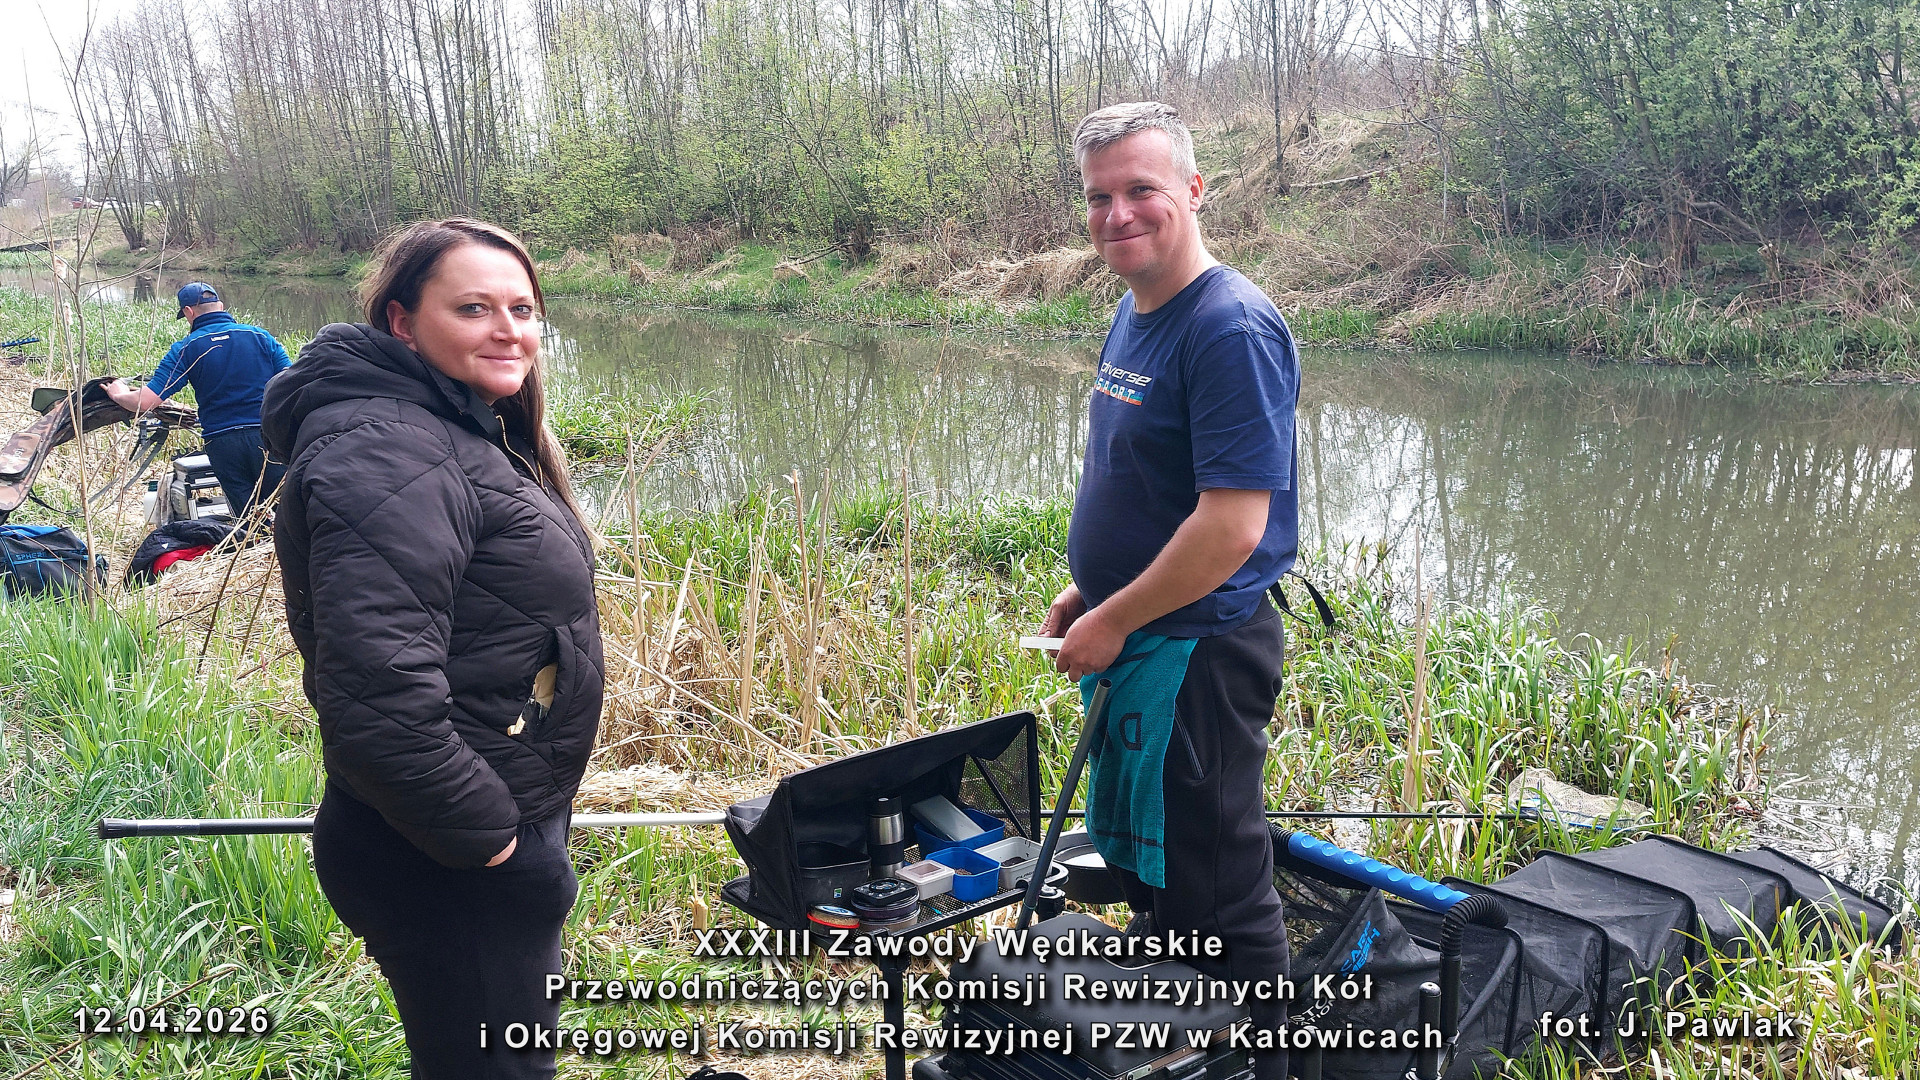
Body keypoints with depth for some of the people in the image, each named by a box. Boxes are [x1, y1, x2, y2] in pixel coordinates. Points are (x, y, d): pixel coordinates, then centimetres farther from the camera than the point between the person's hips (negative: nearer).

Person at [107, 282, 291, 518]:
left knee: (248, 521, 10)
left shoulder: (185, 349, 1)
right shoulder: (260, 336, 4)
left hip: (222, 443, 0)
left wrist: (118, 393, 17)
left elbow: (145, 402, -4)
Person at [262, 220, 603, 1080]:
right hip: (449, 875, -10)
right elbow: (381, 698, -34)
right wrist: (479, 832, -21)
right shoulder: (387, 452, -23)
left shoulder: (463, 432, 11)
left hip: (507, 826, 10)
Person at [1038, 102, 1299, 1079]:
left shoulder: (1231, 328, -20)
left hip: (1200, 649, -10)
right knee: (1145, 864, 23)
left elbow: (1232, 526, -26)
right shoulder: (1134, 312, 10)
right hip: (1136, 642, 10)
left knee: (1215, 888, 4)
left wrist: (1112, 622, -17)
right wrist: (1088, 593, 12)